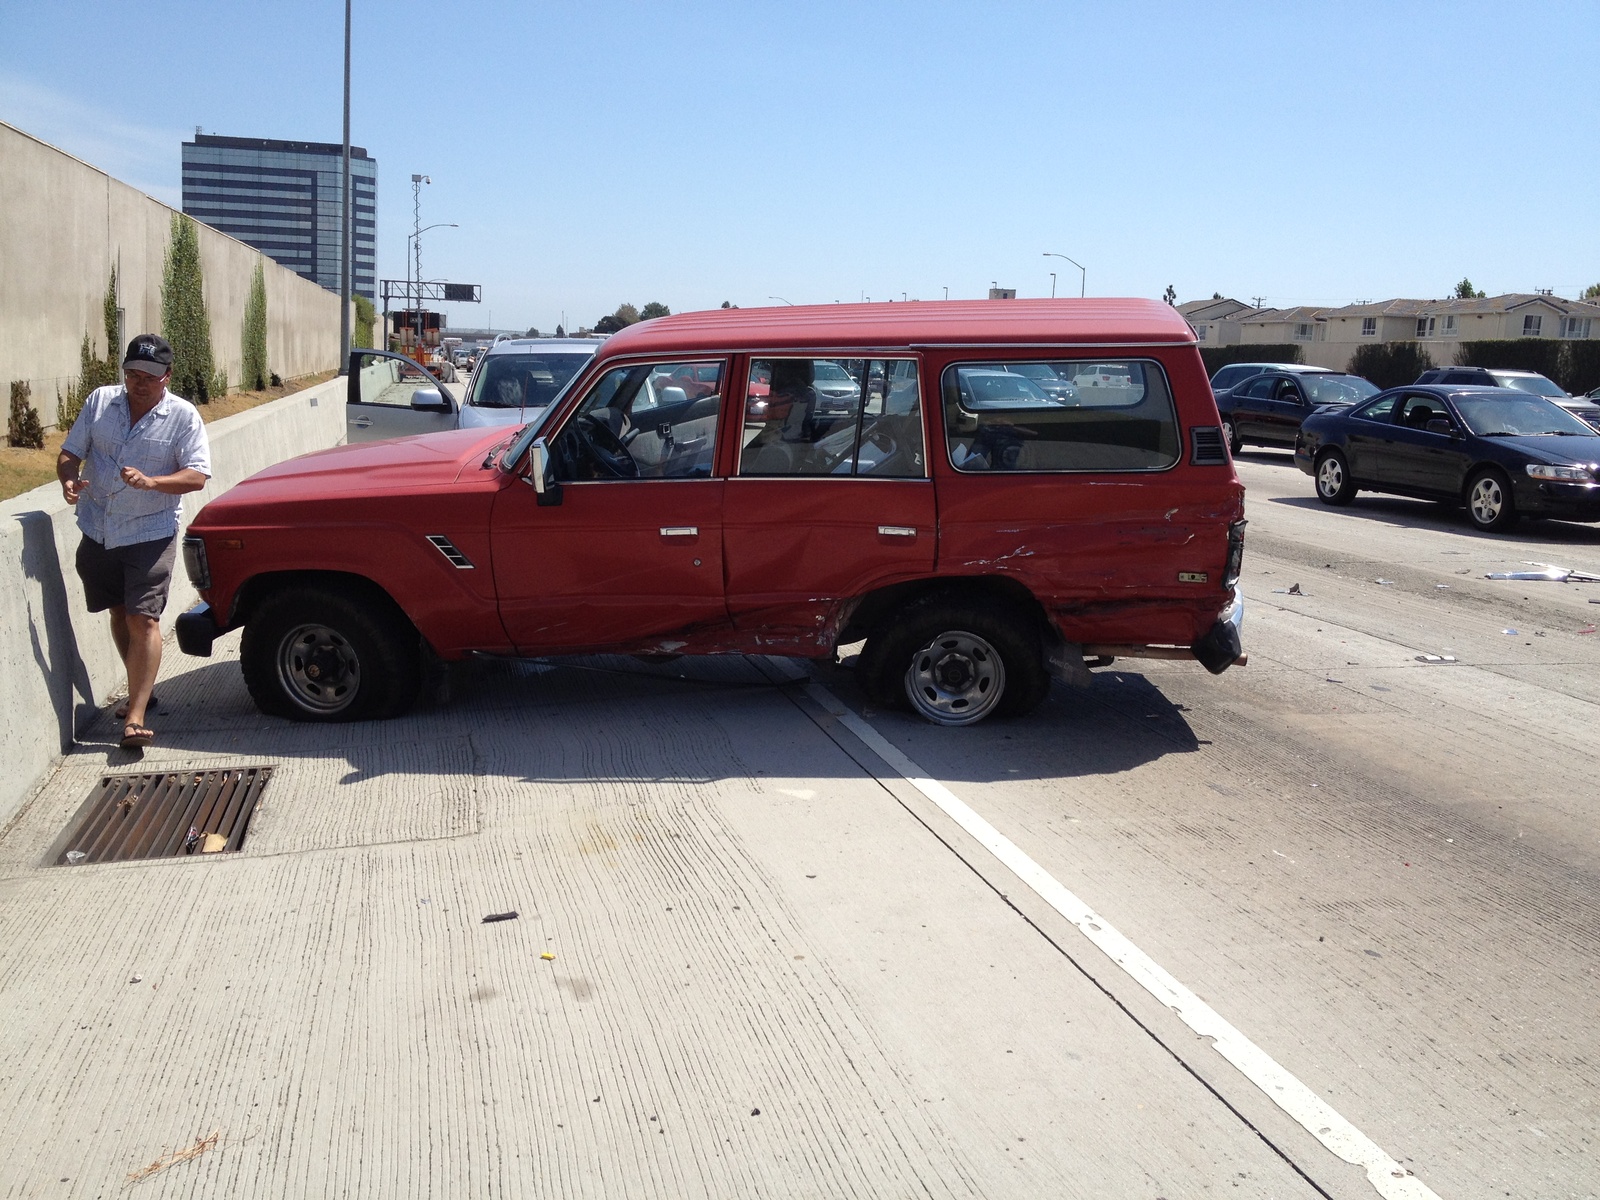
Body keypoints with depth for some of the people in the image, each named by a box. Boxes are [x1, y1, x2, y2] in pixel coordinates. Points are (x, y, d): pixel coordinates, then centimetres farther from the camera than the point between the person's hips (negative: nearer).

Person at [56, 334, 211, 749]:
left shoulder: (183, 416, -7)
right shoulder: (100, 401, 4)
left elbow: (197, 475, -14)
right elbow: (71, 452, 7)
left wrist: (150, 482, -29)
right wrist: (68, 479, -16)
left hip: (150, 534, -5)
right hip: (97, 532, 5)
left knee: (143, 619, -11)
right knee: (119, 613, 17)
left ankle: (135, 718, -13)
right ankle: (142, 687, 36)